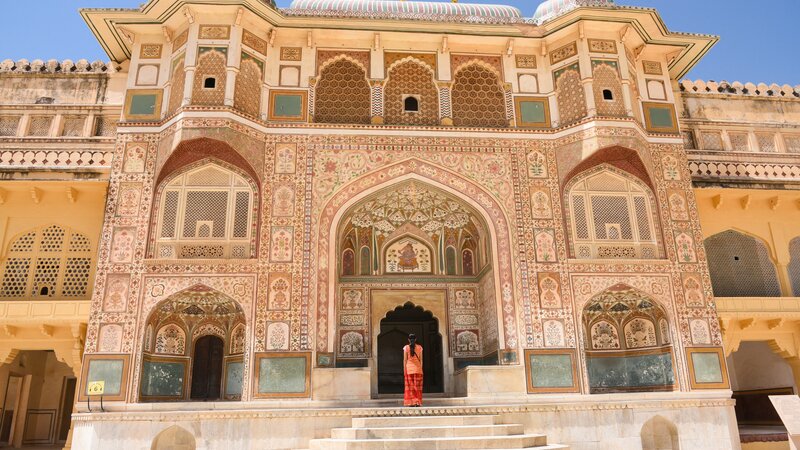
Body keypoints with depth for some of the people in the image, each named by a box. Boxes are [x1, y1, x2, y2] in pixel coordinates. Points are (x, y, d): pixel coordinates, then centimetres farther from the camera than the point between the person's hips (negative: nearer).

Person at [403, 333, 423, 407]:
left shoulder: (406, 348, -1)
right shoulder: (419, 347, 3)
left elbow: (405, 360, -2)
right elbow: (421, 359, 3)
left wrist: (404, 370, 2)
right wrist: (421, 369, 9)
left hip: (409, 368, -1)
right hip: (417, 368, 1)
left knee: (410, 387, 3)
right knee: (417, 386, 5)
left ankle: (411, 402, -2)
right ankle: (418, 402, 2)